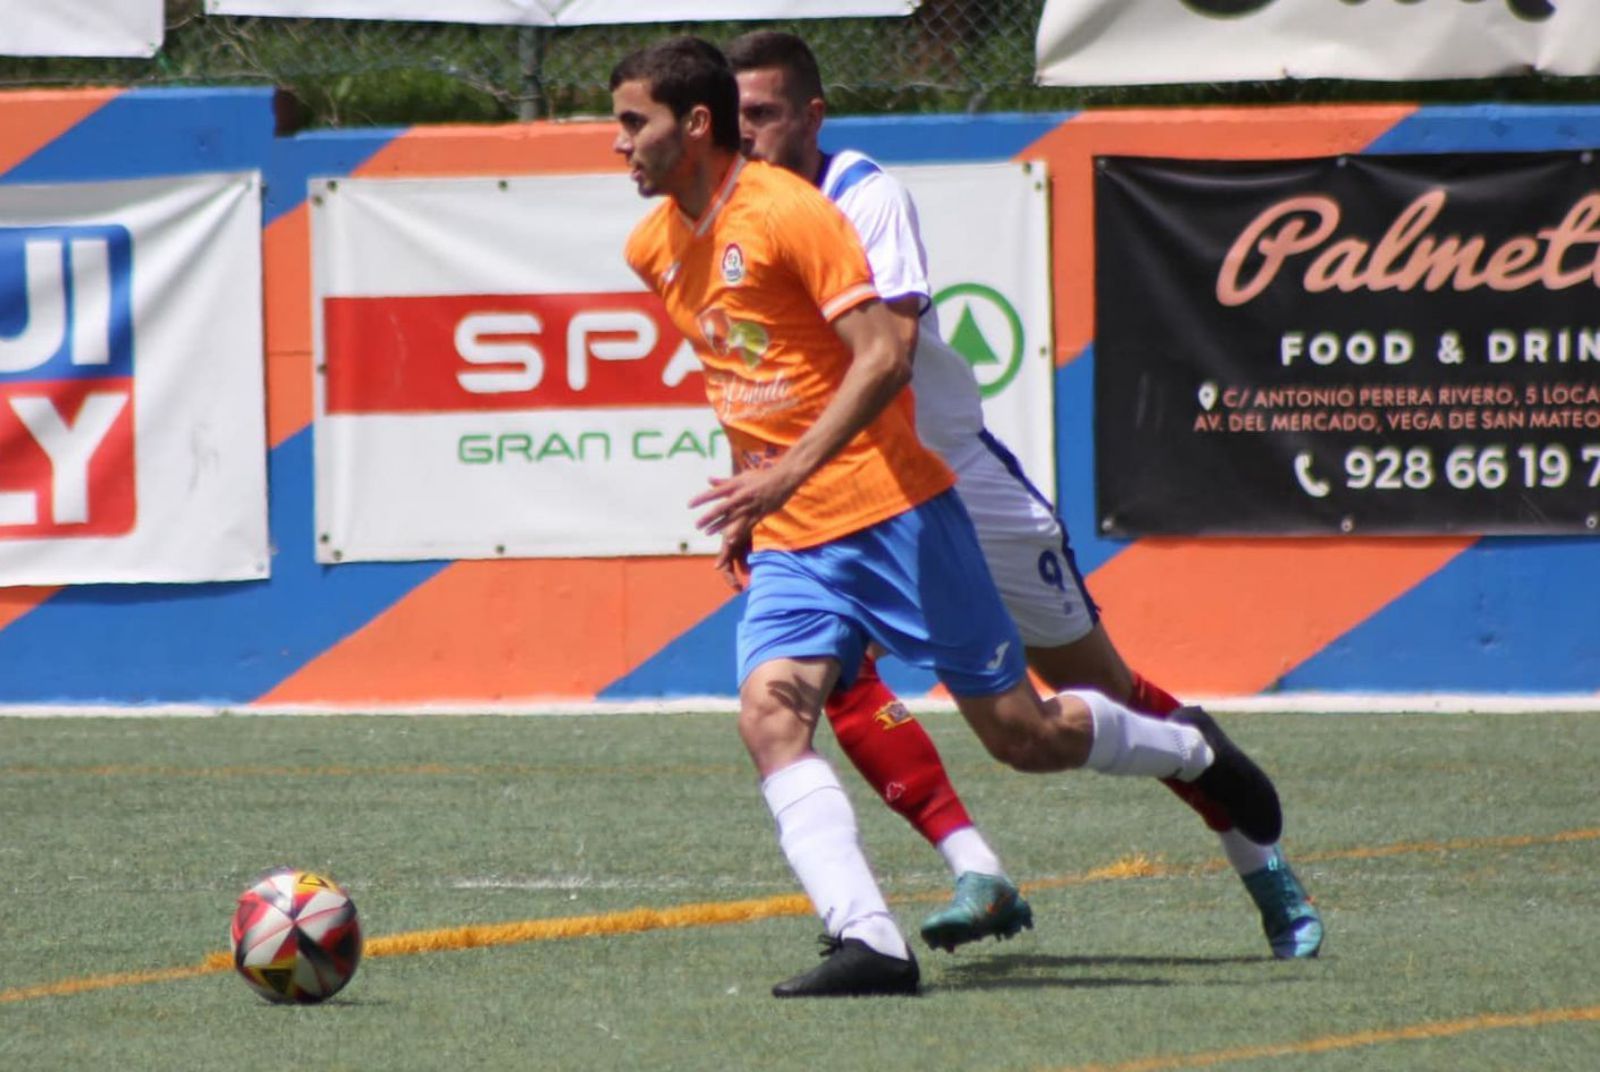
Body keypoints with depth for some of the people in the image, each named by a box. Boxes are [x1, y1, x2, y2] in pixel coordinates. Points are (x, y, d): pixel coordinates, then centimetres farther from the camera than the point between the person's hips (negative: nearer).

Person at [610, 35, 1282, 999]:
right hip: (788, 545, 6)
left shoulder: (788, 213, -15)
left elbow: (885, 356, -22)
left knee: (1022, 734, 1)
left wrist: (789, 473, -31)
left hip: (892, 513, -6)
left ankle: (1189, 750, 31)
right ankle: (868, 942, -27)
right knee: (770, 714, -20)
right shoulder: (653, 250, 8)